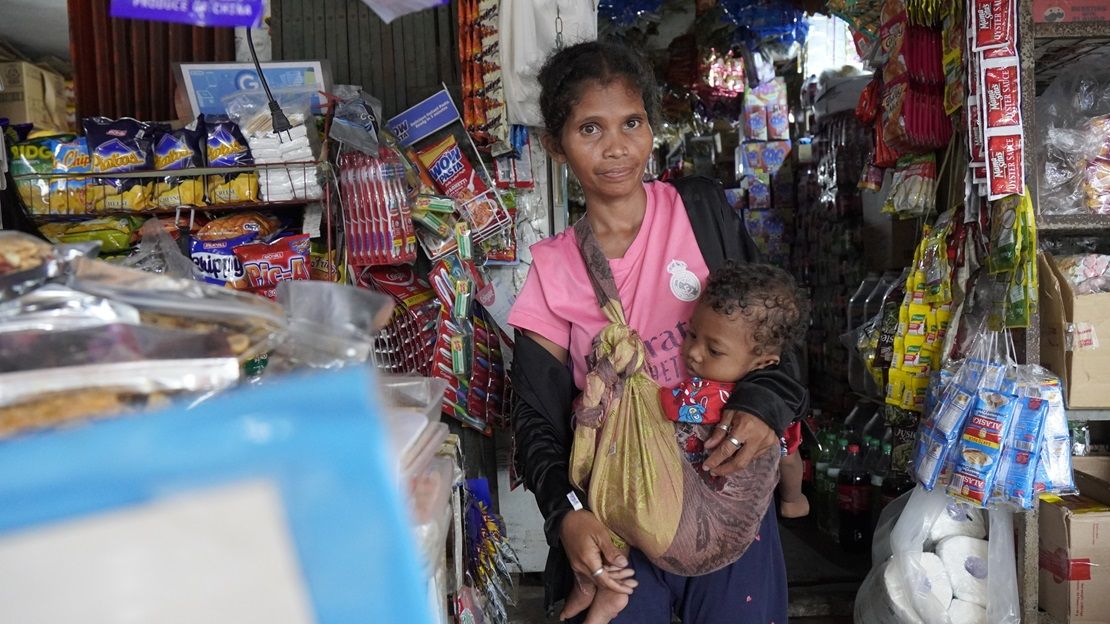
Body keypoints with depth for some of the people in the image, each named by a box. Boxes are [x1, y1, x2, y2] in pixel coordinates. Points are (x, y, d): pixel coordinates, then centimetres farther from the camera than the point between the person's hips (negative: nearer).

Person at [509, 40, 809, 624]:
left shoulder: (702, 210, -1)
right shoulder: (552, 272, -2)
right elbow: (538, 418, -2)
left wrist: (766, 403, -17)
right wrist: (567, 513, -19)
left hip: (727, 483, 1)